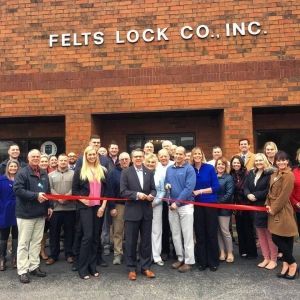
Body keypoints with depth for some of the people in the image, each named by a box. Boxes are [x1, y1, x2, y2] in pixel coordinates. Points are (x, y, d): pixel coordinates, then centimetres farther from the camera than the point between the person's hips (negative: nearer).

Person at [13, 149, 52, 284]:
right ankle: (22, 271, 10)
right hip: (26, 213, -6)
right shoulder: (22, 173, -10)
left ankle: (34, 266, 24)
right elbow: (17, 189, -20)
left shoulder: (44, 173, 12)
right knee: (23, 243, 2)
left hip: (40, 213, 6)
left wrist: (49, 206, 13)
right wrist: (36, 196, -23)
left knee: (37, 241, 13)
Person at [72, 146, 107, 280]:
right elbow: (74, 190, 2)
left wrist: (103, 206, -1)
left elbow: (105, 190, 9)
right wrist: (82, 200, -13)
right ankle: (82, 268, 3)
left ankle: (92, 266, 17)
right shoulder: (80, 170, 2)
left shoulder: (102, 171, 10)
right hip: (85, 207, -3)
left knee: (96, 237, 6)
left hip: (99, 207, 3)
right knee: (87, 236, -9)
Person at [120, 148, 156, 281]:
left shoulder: (149, 172, 9)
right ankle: (131, 268, 20)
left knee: (146, 240, 11)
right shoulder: (126, 172, -2)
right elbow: (123, 191, -9)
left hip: (147, 211, 3)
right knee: (131, 241, 6)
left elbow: (153, 189, 9)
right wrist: (137, 194, -20)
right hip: (132, 211, -3)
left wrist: (151, 195, -12)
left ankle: (146, 267, 24)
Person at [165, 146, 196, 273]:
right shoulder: (169, 169, 10)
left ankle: (189, 261, 10)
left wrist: (177, 202, -18)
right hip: (172, 205, 6)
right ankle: (180, 258, 25)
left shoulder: (189, 169, -8)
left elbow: (189, 188, -16)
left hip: (185, 205, -6)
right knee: (175, 234, 12)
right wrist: (166, 185, -7)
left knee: (187, 234, 0)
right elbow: (166, 182, 18)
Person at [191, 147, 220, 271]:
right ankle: (202, 261, 21)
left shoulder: (210, 168, -4)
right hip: (196, 205, 2)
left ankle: (213, 262, 18)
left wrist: (200, 191, -13)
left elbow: (216, 187, -7)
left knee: (211, 233, 5)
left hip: (210, 204, -2)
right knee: (199, 234, 9)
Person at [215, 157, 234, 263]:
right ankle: (222, 252, 19)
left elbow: (229, 194, -13)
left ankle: (230, 253, 15)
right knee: (217, 231, 8)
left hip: (224, 208, -4)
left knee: (225, 231, 0)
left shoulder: (229, 178, -4)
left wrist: (219, 202, -17)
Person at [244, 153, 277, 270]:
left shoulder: (270, 173, -10)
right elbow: (245, 187, 7)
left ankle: (273, 259, 15)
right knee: (260, 233, 13)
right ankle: (266, 258, 25)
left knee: (270, 234, 2)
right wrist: (248, 195, -12)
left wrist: (255, 195, -16)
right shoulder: (251, 173, 11)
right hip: (255, 207, 7)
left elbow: (269, 190, -18)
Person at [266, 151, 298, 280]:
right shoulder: (274, 175, 13)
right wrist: (268, 204, 1)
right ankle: (286, 264, 22)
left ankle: (293, 264, 11)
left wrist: (273, 209, -13)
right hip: (274, 210, 8)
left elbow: (284, 195, -16)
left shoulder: (289, 175, -13)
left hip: (282, 211, -8)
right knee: (278, 238, 10)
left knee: (277, 238, -6)